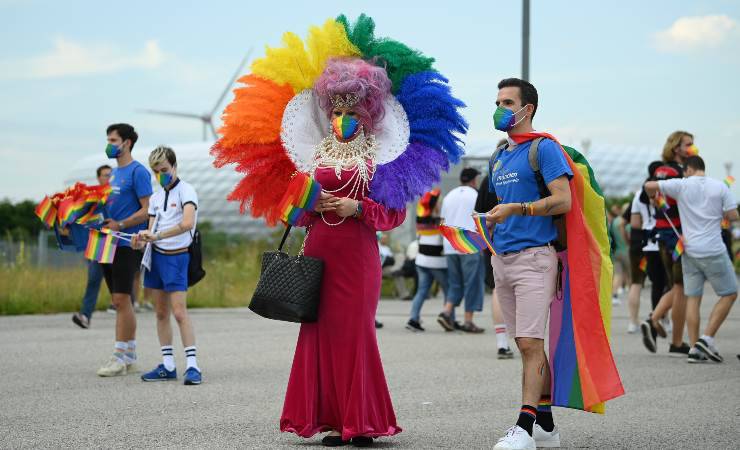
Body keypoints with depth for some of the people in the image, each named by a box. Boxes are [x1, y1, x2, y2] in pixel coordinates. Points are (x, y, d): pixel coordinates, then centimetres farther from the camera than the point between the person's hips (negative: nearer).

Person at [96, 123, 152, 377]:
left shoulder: (138, 171, -7)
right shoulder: (114, 172, 19)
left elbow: (147, 210, -13)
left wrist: (119, 225, -19)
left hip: (127, 244, -9)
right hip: (110, 243, 9)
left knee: (121, 299, -9)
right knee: (120, 301, 10)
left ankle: (120, 358, -7)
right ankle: (130, 358, 15)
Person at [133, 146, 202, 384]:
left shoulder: (185, 191, -9)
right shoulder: (156, 198, 14)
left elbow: (187, 223, -25)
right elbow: (152, 230, 16)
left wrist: (158, 235, -27)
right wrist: (143, 239, -7)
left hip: (176, 256, -7)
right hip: (156, 255, 7)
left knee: (179, 311, -13)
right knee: (161, 313, 8)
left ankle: (192, 365, -12)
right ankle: (167, 365, 14)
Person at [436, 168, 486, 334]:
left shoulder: (448, 196, 14)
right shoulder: (476, 196, -1)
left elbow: (443, 222, 15)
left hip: (450, 246, 5)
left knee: (454, 283, 13)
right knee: (472, 283, 1)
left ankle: (446, 312, -5)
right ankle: (468, 321, -1)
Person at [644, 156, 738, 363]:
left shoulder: (681, 185, 0)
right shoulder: (720, 187, -1)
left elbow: (649, 185, -3)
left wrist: (653, 197, 19)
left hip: (690, 250, 2)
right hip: (713, 251, -2)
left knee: (693, 297, 8)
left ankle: (694, 348, 4)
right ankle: (707, 338, -3)